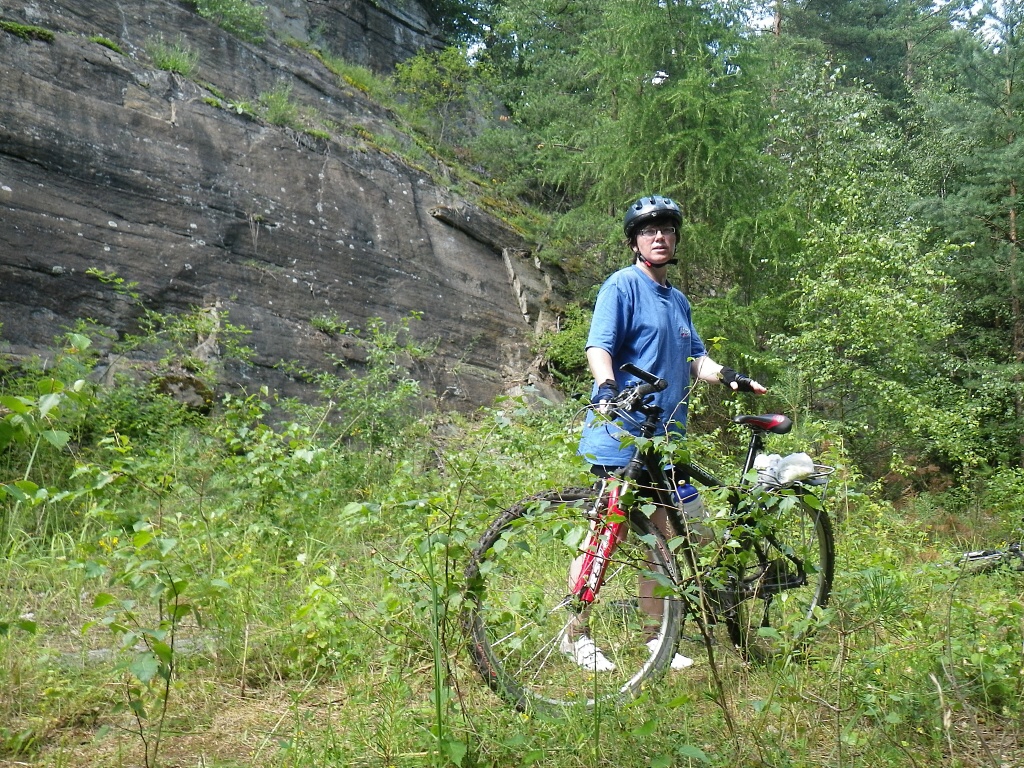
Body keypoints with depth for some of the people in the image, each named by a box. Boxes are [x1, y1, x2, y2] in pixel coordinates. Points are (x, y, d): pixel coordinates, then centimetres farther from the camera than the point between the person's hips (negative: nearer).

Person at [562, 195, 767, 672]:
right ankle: (575, 636, 7)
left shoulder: (678, 300, 21)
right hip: (619, 434, -7)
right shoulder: (623, 285, -2)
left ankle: (654, 640, 19)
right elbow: (598, 347, -12)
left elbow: (695, 360, 18)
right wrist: (607, 386, -31)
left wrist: (729, 377, -1)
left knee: (659, 537, 9)